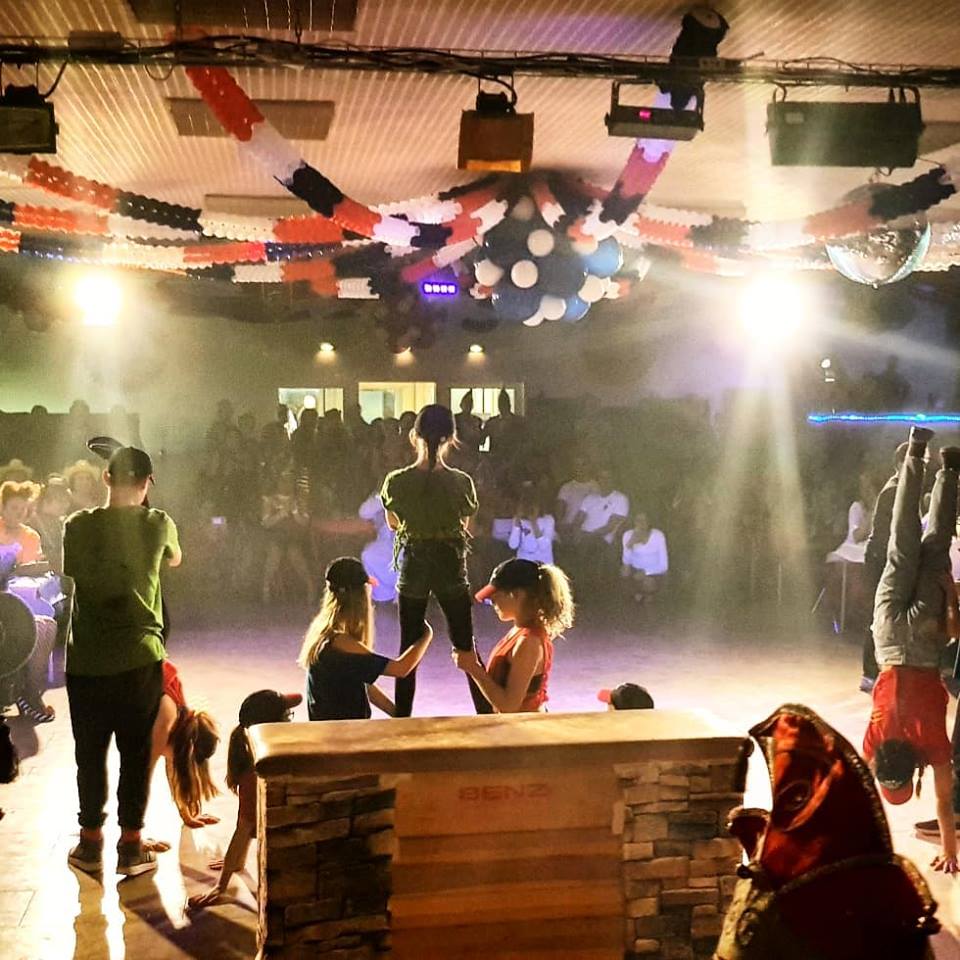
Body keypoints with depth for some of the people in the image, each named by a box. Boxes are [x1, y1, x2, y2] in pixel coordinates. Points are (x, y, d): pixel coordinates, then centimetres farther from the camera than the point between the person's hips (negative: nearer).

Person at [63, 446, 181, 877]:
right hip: (139, 658, -1)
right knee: (136, 753, 8)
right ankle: (131, 845, 14)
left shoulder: (77, 526, -3)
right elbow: (175, 559, 16)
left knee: (90, 753, 13)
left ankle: (90, 843, 22)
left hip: (86, 659, 1)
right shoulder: (157, 525, -5)